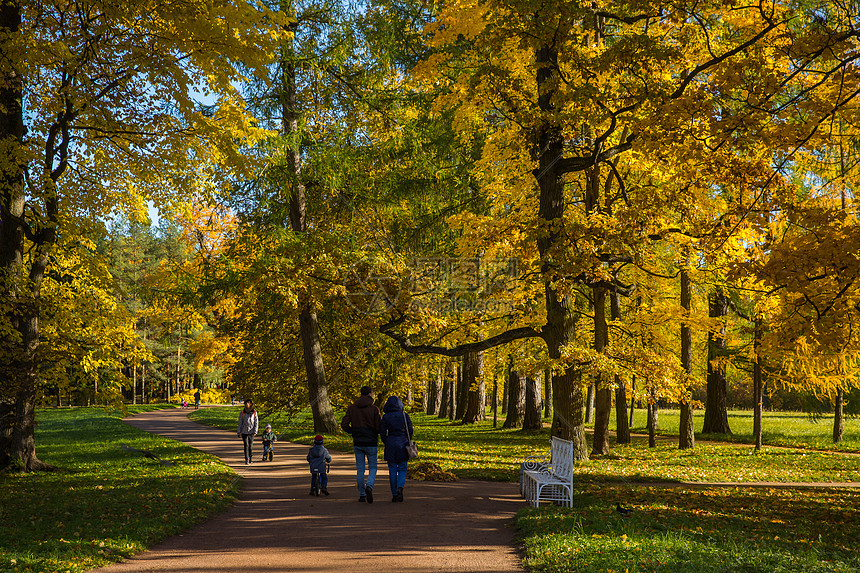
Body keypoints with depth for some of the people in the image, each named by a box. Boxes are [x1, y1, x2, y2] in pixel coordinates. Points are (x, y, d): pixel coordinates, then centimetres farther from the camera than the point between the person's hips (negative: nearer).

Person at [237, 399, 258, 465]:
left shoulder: (254, 412, 0)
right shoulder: (242, 412, 0)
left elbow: (256, 422, 0)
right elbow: (240, 423, 5)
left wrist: (255, 431, -9)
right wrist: (239, 432, 4)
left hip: (251, 432, 1)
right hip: (244, 431, -1)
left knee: (250, 446, 8)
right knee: (246, 446, -7)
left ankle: (250, 459, 22)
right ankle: (246, 460, -7)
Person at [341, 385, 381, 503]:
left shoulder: (352, 408, 2)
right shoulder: (374, 409, -8)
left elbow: (344, 424, -5)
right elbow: (379, 428, -12)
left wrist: (354, 432, 11)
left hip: (357, 443, 3)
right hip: (371, 443, -3)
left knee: (360, 470, 11)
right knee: (372, 468, 8)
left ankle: (362, 495, 12)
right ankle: (369, 487, -18)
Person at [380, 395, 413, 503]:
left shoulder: (385, 417, -4)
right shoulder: (405, 416, -2)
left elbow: (382, 433, -2)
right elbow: (410, 431, 1)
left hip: (391, 445, 0)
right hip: (403, 444, 0)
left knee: (392, 471, 7)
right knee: (402, 469, 9)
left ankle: (394, 495, 8)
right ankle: (400, 488, -16)